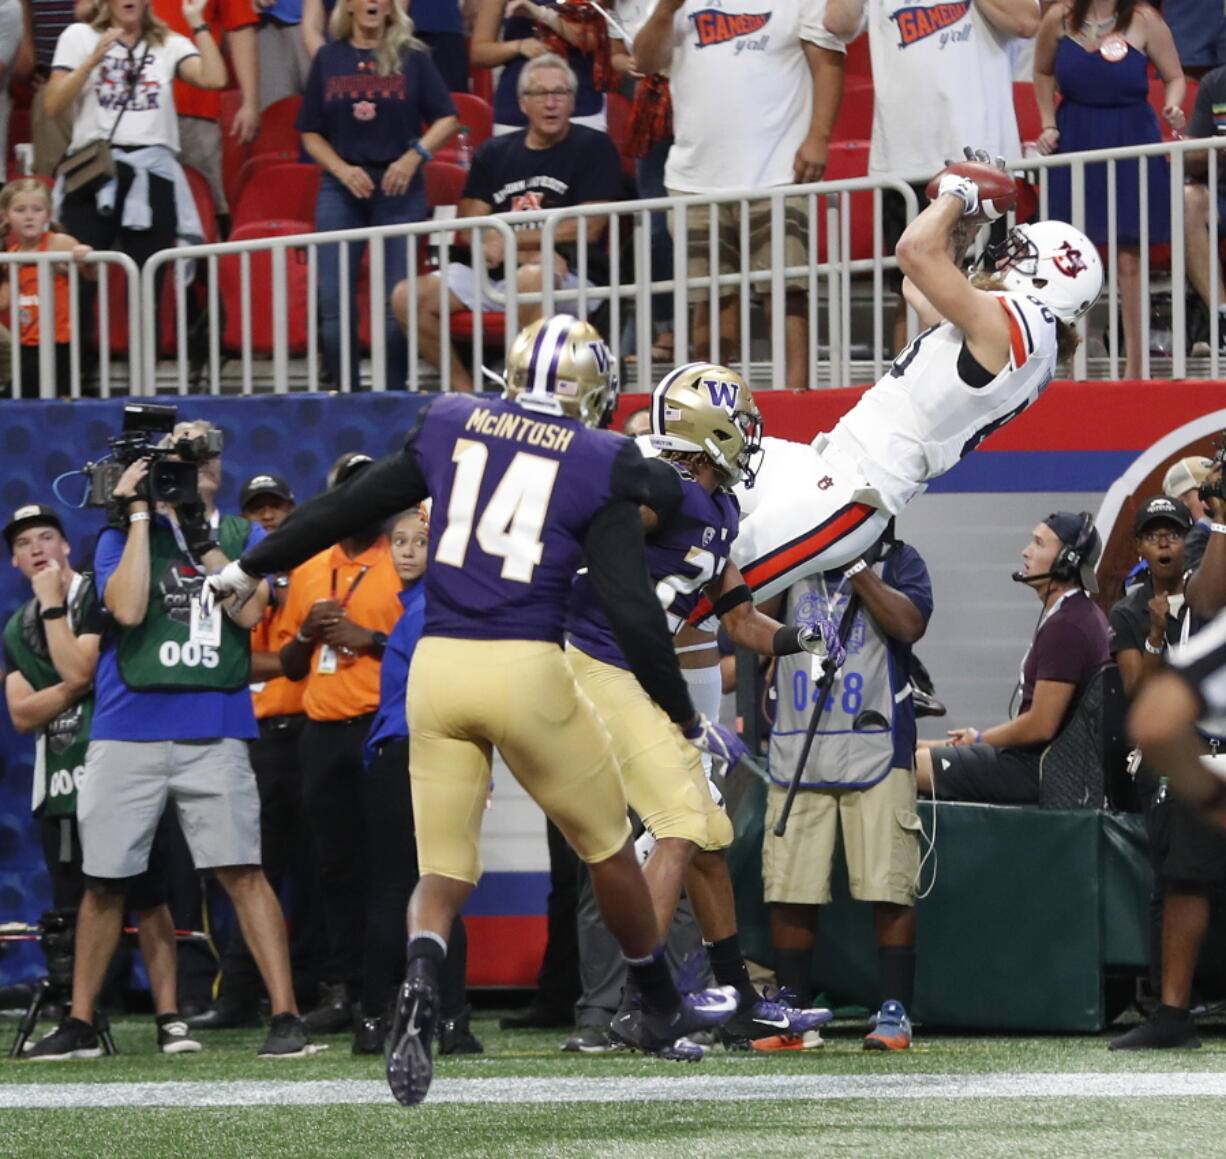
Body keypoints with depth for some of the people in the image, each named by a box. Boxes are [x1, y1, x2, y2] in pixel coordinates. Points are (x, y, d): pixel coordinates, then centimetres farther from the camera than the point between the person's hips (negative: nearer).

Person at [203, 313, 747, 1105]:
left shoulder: (451, 428, 10)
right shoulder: (601, 463, 0)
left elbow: (348, 505, 19)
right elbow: (633, 608, -5)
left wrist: (253, 568, 32)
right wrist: (687, 719, 4)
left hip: (438, 663, 3)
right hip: (527, 669, -3)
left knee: (444, 868, 8)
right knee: (607, 844, 17)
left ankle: (419, 991, -21)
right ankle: (663, 1010, 31)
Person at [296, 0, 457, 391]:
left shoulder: (412, 57, 4)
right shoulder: (329, 59, 7)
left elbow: (447, 119, 2)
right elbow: (311, 133, 8)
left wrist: (415, 156, -13)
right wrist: (343, 170, -8)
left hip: (399, 187, -1)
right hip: (340, 187, 1)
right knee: (334, 300, -4)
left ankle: (394, 397, 7)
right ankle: (346, 393, 4)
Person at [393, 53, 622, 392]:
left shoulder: (593, 148, 4)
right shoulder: (494, 153, 17)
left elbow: (588, 229, -6)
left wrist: (510, 241, -6)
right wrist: (531, 250, -11)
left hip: (567, 278, -5)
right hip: (496, 276, 5)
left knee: (531, 279, -41)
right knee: (408, 298, -14)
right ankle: (464, 390, -5)